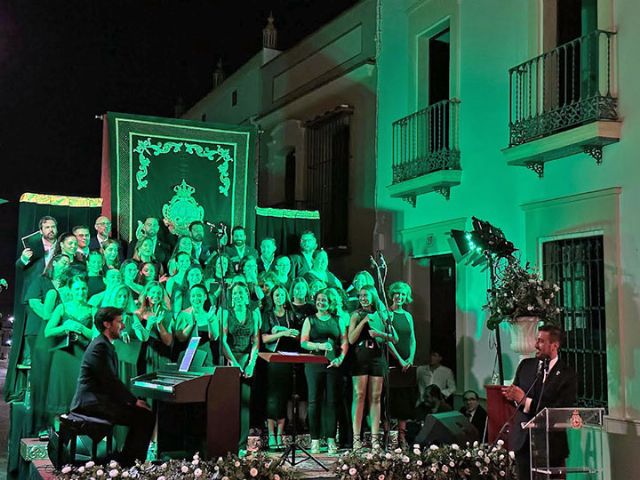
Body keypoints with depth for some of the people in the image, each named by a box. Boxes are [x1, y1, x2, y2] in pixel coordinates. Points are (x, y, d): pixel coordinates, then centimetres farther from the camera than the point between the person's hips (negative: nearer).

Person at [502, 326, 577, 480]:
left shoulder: (567, 374, -9)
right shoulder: (525, 365, 6)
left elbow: (560, 411, -16)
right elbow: (514, 395, 11)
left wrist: (525, 401, -21)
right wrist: (511, 395, -15)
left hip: (551, 444, -4)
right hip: (523, 439, 4)